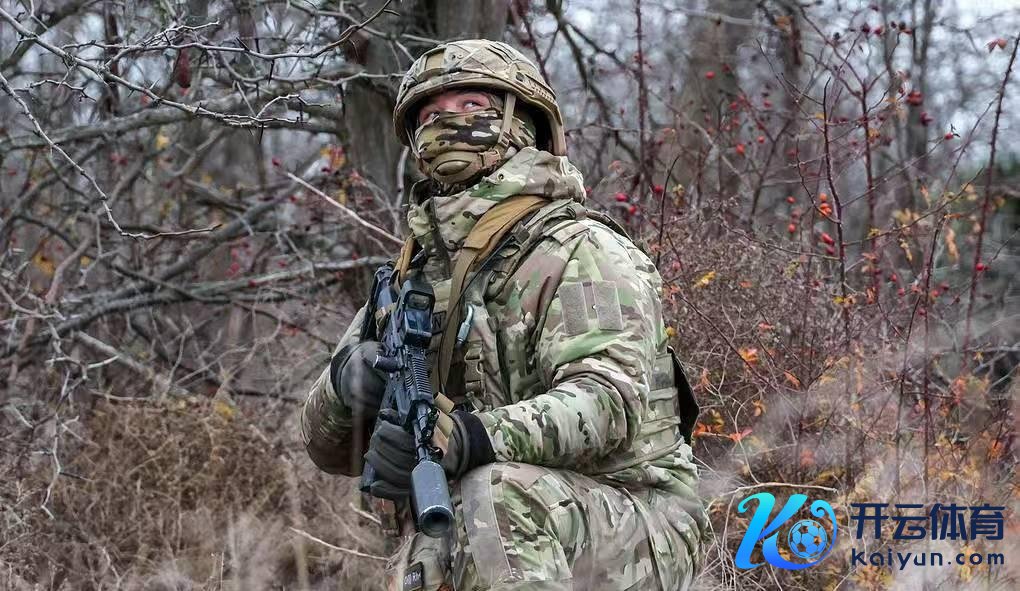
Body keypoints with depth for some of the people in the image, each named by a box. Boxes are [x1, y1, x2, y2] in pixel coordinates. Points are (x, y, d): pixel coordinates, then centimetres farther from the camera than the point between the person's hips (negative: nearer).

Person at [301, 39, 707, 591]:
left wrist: (469, 435, -39)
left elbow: (608, 401, -23)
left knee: (498, 490, -33)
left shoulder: (580, 251, -7)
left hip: (632, 532, -6)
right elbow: (330, 446, 11)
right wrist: (348, 377, -13)